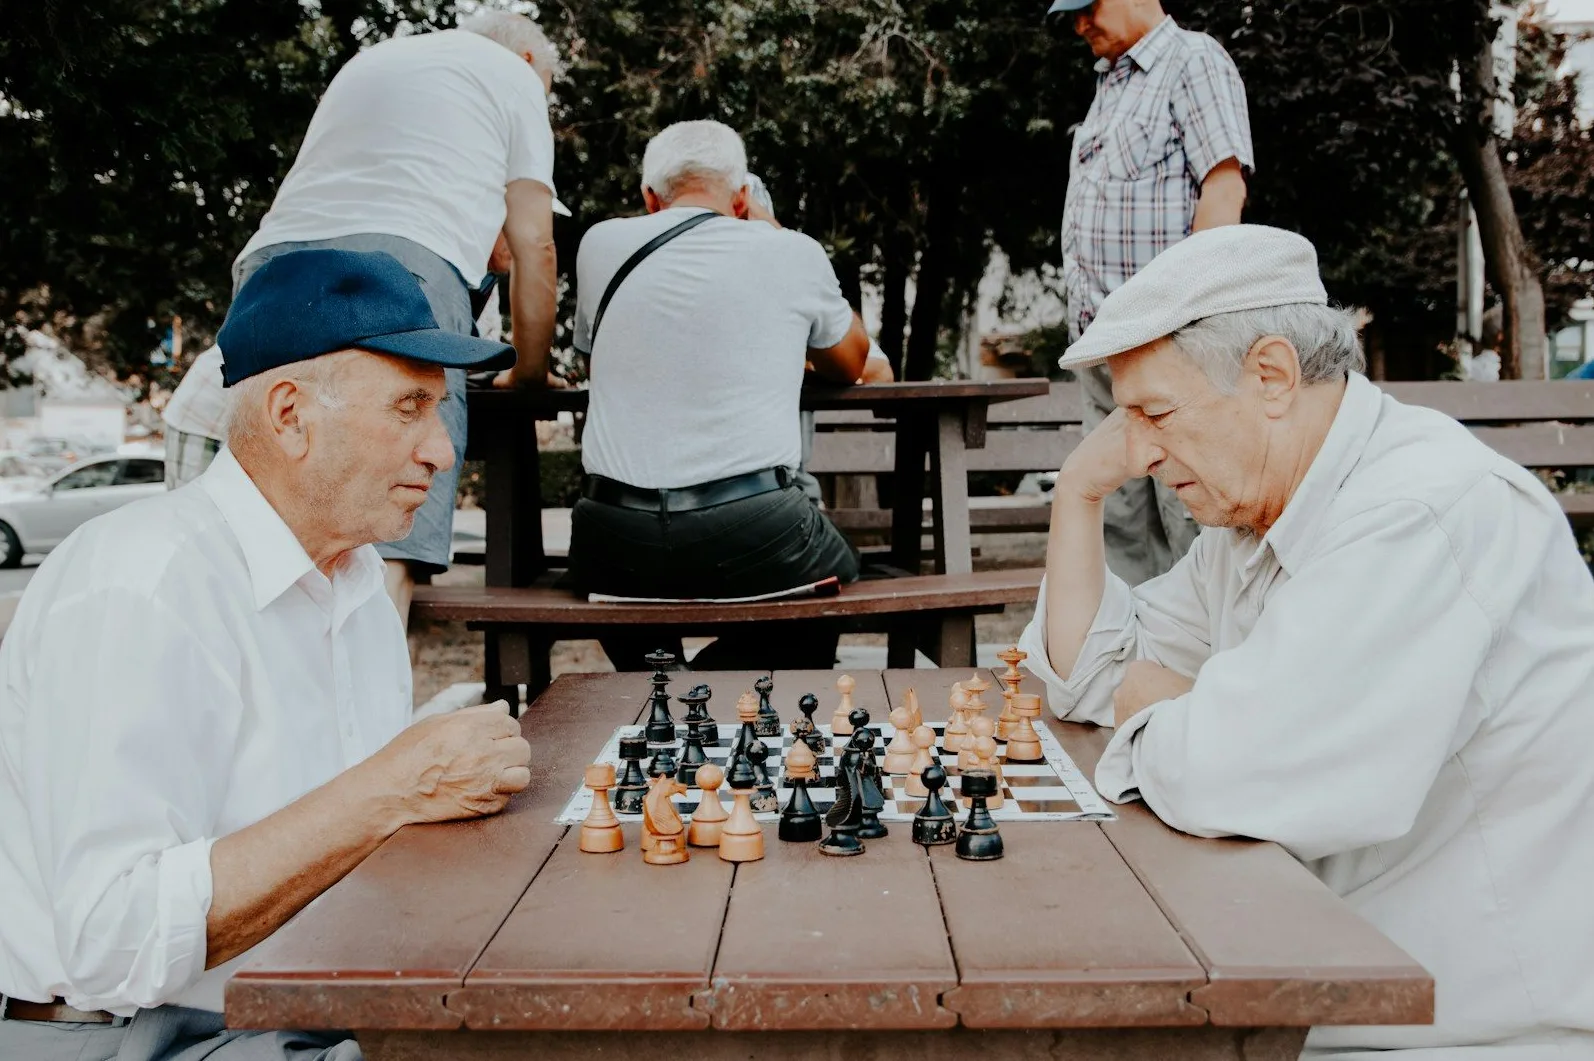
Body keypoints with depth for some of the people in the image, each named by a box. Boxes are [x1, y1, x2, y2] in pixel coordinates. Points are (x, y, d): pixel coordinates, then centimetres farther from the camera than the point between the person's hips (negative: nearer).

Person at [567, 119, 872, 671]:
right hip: (753, 537, -3)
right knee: (839, 575, 29)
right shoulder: (794, 253, 2)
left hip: (616, 545, 3)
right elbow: (849, 365, 21)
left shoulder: (601, 244, 7)